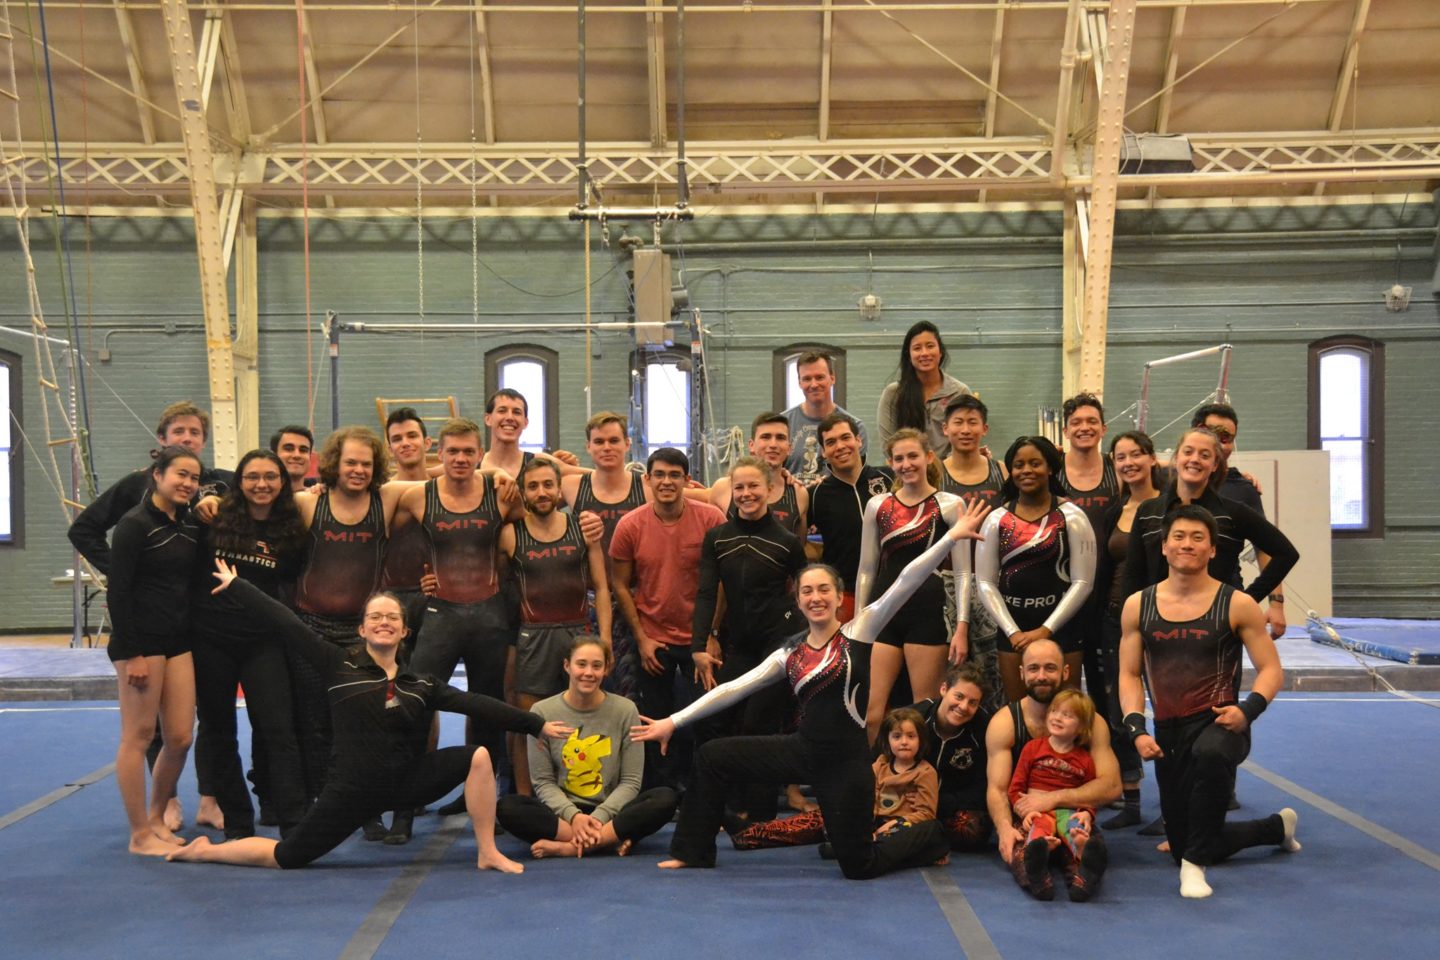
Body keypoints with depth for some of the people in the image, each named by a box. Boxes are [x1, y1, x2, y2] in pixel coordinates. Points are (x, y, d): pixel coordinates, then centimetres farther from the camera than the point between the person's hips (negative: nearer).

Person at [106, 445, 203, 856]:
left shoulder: (189, 524, 12)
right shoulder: (134, 524, -9)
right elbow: (118, 591, -14)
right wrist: (131, 653, -16)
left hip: (179, 641, 7)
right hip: (140, 640, -7)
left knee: (180, 737, 8)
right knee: (138, 736, 0)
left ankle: (157, 817, 26)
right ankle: (140, 835, 8)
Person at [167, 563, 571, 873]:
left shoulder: (420, 684, 5)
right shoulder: (340, 666, -4)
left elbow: (476, 704, 2)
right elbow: (285, 625, -5)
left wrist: (536, 724, 0)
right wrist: (235, 585, -5)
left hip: (406, 782, 3)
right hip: (353, 790, -3)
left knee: (477, 757, -12)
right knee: (284, 856, -3)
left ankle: (488, 854, -3)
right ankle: (205, 850, 25)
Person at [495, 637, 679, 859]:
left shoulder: (625, 710, -3)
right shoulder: (543, 712, -3)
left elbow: (630, 781, -2)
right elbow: (543, 782, -2)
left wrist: (598, 818, -17)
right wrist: (573, 816, -19)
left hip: (610, 812, 1)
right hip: (563, 812, 0)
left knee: (667, 799, -27)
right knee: (507, 807, -28)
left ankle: (566, 848, -29)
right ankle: (609, 841, -28)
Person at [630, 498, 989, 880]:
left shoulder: (858, 632, -6)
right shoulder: (790, 655, 6)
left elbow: (905, 582, -15)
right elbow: (732, 689, 5)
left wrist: (952, 536, -21)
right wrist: (673, 722, 2)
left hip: (846, 762, -5)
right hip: (802, 751, 5)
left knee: (859, 867, 1)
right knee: (712, 755, 1)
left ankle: (934, 836, 29)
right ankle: (693, 851, 16)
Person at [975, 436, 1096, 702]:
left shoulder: (1071, 516, -1)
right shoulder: (997, 519, 6)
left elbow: (1083, 582, -5)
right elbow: (985, 583, 4)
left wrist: (1045, 630, -10)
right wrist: (1013, 632, -7)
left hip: (1061, 628, -2)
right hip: (1012, 632, 2)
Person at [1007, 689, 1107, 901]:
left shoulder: (1084, 760, 16)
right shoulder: (1033, 748, 14)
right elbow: (1016, 788, 10)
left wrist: (1087, 813, -7)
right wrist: (1025, 810, -10)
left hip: (1070, 811, 1)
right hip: (1038, 811, -1)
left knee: (1076, 828, -35)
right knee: (1041, 825, -37)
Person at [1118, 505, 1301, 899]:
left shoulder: (1236, 605, -3)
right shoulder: (1137, 606, 4)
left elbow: (1271, 669, -1)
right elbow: (1129, 674, 7)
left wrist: (1247, 709, -20)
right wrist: (1137, 729, -7)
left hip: (1218, 723, -4)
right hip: (1167, 733, 4)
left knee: (1210, 753, -43)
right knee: (1182, 846, 14)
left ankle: (1195, 864, -25)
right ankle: (1277, 826, 42)